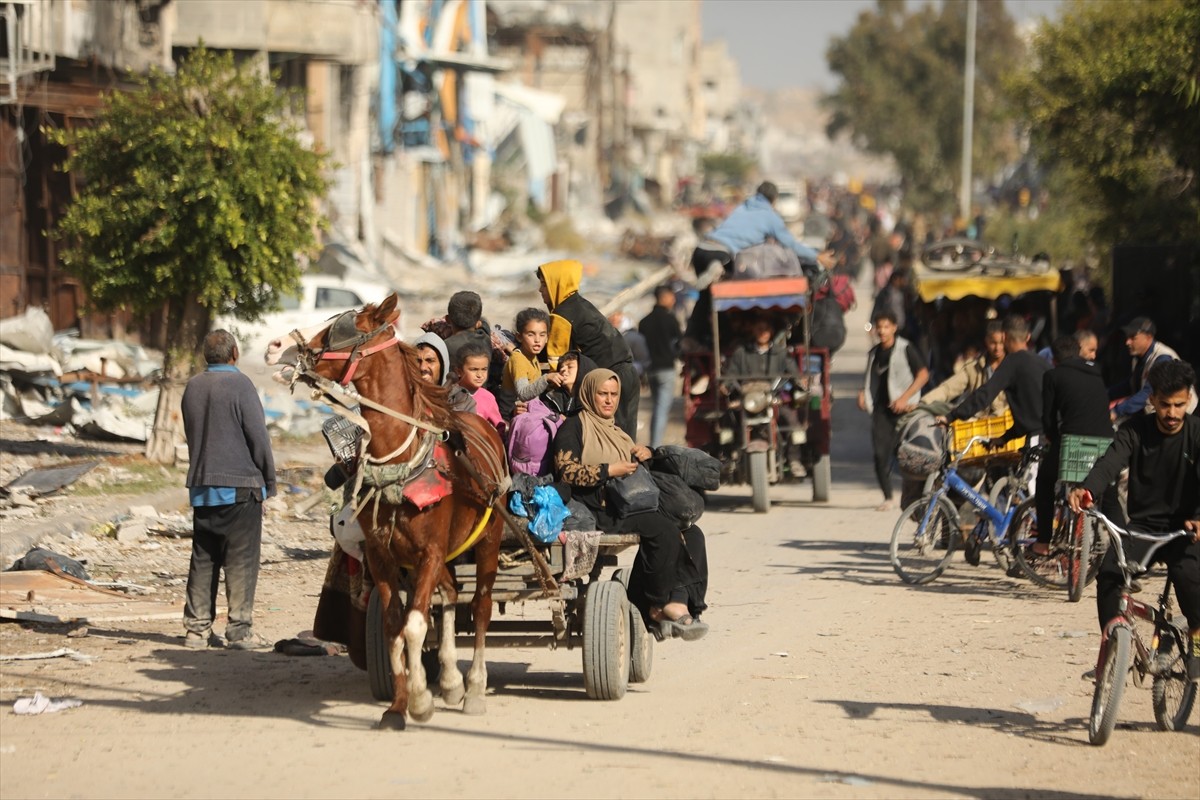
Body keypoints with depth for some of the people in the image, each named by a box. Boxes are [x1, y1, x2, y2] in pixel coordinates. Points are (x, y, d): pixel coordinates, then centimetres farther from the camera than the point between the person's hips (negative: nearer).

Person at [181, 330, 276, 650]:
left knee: (203, 559, 10)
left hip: (201, 486, 6)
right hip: (240, 485, -6)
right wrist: (269, 480, -1)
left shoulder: (192, 387, 9)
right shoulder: (239, 384, -10)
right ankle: (239, 628, -4)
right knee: (241, 558, -3)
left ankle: (197, 627, 10)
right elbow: (258, 436, -11)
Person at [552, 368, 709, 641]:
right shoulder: (574, 427, 3)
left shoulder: (615, 430, 28)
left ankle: (676, 606, -26)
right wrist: (609, 470, -16)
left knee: (691, 534, -16)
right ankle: (661, 605, -16)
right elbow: (566, 471, -11)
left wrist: (645, 454, 11)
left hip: (629, 505, 8)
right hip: (596, 511, -8)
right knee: (664, 530, -28)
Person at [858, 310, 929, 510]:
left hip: (901, 409, -5)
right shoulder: (875, 353, 16)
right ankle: (887, 497, 4)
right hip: (880, 409, 5)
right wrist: (863, 393, 7)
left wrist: (905, 398, -14)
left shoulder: (905, 349, -3)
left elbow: (923, 375, -6)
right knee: (881, 454, -4)